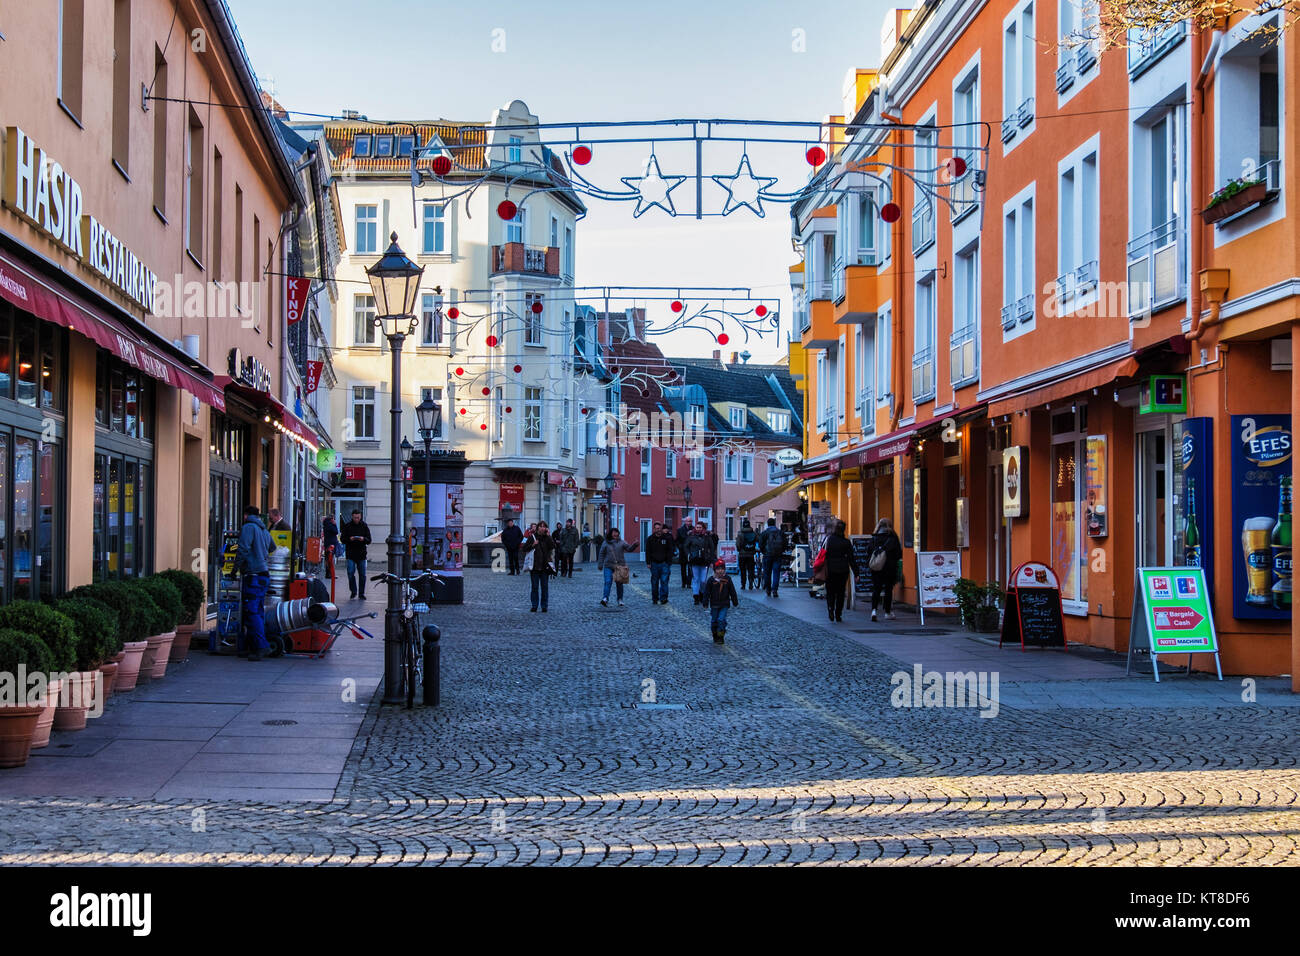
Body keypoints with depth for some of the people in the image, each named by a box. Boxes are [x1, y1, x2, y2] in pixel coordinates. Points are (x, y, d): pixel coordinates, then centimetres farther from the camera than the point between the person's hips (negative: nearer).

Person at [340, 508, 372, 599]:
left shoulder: (364, 526, 6)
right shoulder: (347, 526, 3)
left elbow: (369, 540, 4)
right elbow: (342, 539, 1)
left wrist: (363, 539, -18)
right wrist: (349, 539, -19)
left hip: (361, 554, 1)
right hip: (350, 554, -1)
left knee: (362, 575, 3)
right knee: (350, 573, -8)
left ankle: (361, 593, 12)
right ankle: (353, 591, 9)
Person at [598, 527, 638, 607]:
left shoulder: (621, 542, 3)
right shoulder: (606, 543, 3)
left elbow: (629, 548, -6)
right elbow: (601, 554, 8)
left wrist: (634, 545, -25)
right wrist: (600, 565, 6)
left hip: (620, 566, 1)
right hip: (608, 566, -1)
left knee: (619, 584, 8)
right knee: (608, 582, -13)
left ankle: (620, 600, 17)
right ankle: (605, 599, -19)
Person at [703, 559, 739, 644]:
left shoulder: (727, 579, -2)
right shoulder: (711, 580, -5)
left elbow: (732, 592, 6)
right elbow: (707, 592, -1)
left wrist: (735, 602, 8)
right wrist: (705, 603, -5)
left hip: (724, 604, -1)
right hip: (714, 604, 1)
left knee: (721, 619, -11)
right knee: (714, 620, 8)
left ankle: (720, 636, -1)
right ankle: (715, 636, 25)